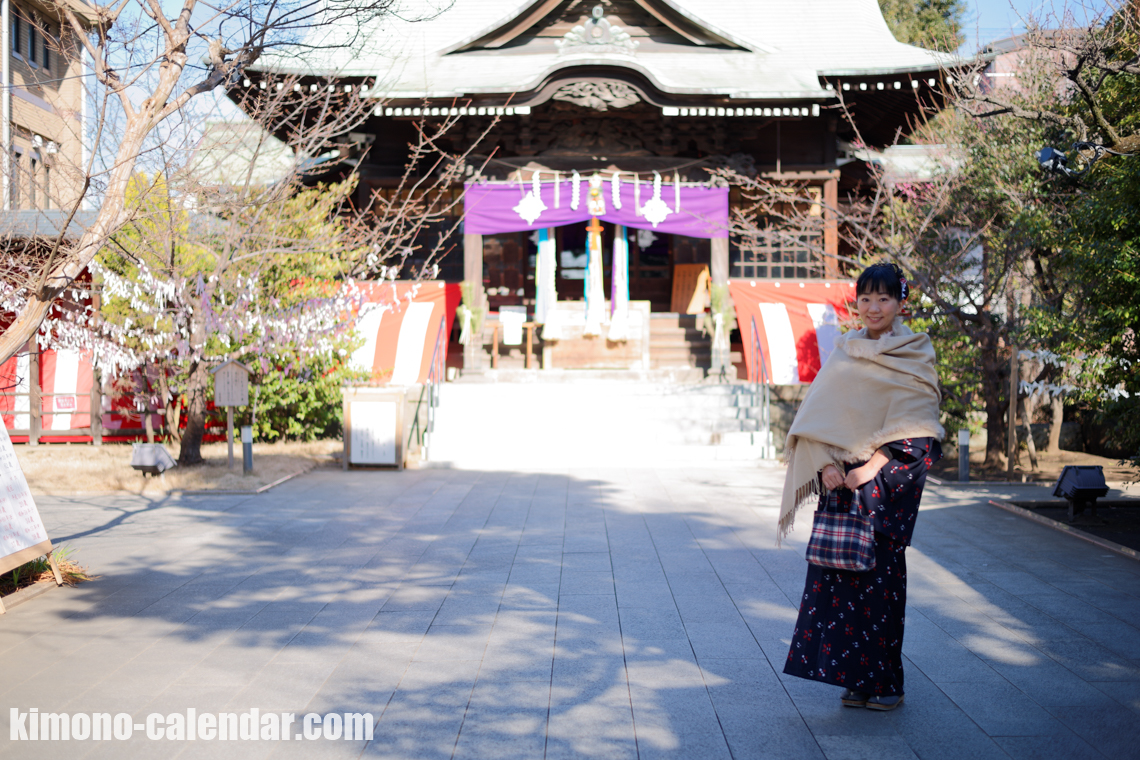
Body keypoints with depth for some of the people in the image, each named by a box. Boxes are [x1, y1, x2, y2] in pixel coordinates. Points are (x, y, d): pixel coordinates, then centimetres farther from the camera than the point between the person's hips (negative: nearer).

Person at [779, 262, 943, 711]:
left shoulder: (915, 355, 0)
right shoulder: (844, 353, 12)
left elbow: (915, 425, -8)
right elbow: (819, 414, 8)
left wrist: (873, 467, -17)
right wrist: (825, 465, -7)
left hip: (889, 478, -4)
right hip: (841, 477, 4)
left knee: (880, 572, -2)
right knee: (839, 570, 1)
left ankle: (884, 681, 10)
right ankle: (854, 678, 11)